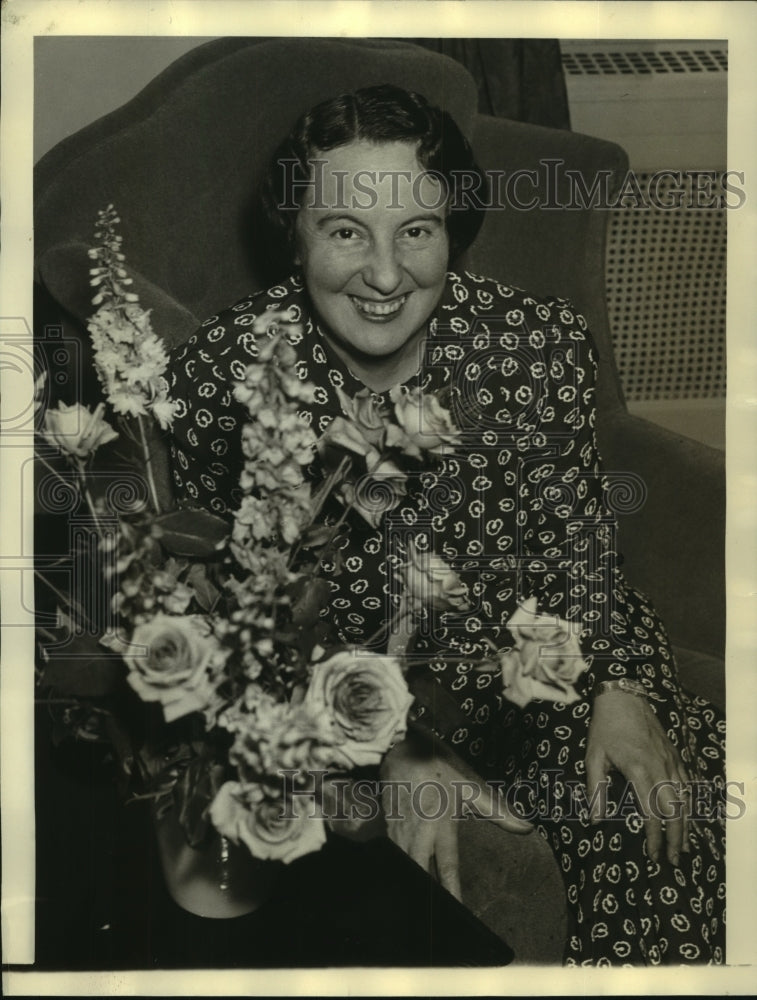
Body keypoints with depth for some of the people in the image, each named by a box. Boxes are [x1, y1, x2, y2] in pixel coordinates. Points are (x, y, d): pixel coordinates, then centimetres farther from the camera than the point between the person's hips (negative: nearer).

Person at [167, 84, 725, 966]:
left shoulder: (542, 341, -14)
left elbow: (578, 543, 1)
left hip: (532, 662, 3)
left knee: (675, 817, -9)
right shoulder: (220, 374, -18)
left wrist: (620, 691, -13)